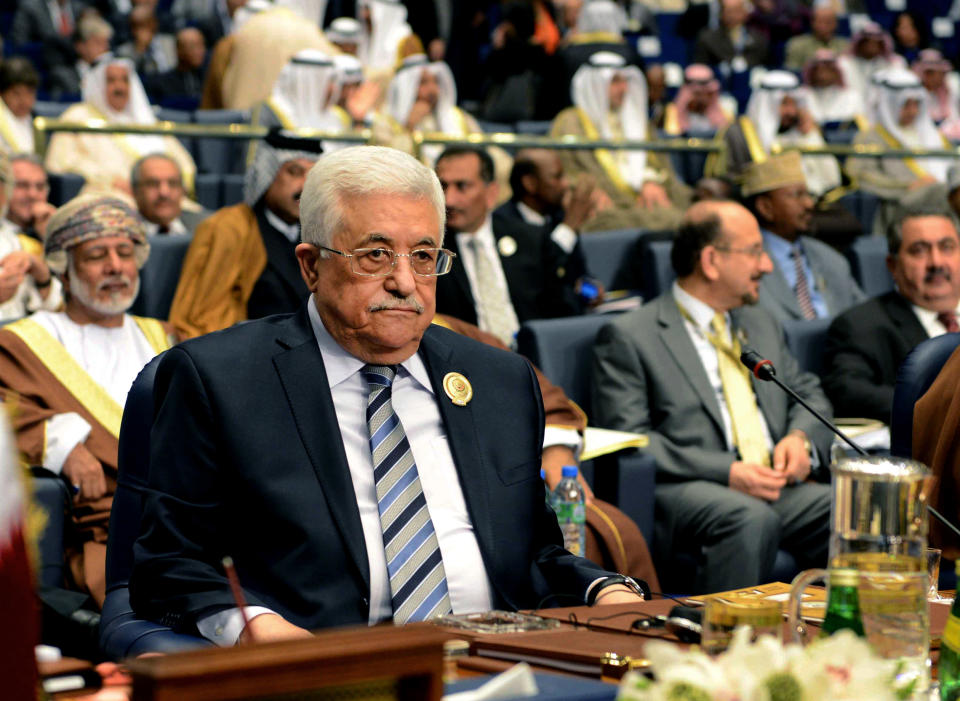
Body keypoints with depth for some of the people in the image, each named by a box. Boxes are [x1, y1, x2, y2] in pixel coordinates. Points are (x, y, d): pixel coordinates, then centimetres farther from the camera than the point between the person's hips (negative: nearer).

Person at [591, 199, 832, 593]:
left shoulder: (761, 325, 27)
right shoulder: (629, 337, 3)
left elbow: (809, 395, 29)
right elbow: (627, 439, -6)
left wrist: (801, 439, 3)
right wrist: (727, 472, -17)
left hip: (777, 485, 6)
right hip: (684, 491, -6)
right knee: (753, 519, -38)